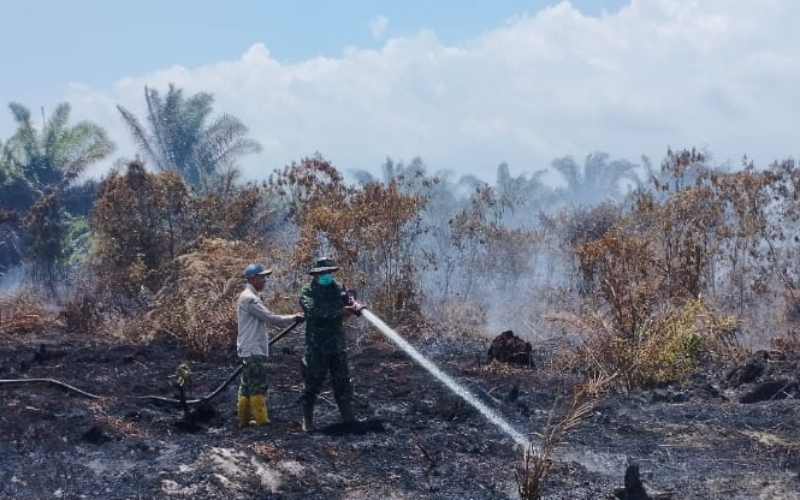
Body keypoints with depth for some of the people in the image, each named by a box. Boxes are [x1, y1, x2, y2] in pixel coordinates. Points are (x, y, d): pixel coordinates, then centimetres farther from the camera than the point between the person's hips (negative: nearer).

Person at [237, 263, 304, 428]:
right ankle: (262, 421, -11)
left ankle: (244, 421, 15)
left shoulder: (250, 297, 19)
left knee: (247, 386, 11)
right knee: (258, 386, -10)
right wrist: (293, 318, -9)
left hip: (250, 349, 11)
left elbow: (266, 318, 18)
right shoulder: (249, 298, -14)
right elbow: (270, 318, -17)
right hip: (253, 349, -11)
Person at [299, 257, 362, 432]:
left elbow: (346, 300, -3)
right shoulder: (308, 292, -6)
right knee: (312, 384, 3)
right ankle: (307, 422, 14)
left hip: (337, 346, 5)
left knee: (343, 384, 6)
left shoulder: (336, 288, 10)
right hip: (316, 347, -5)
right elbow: (315, 311, -23)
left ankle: (349, 420, 10)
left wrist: (354, 305, -28)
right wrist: (340, 311, -25)